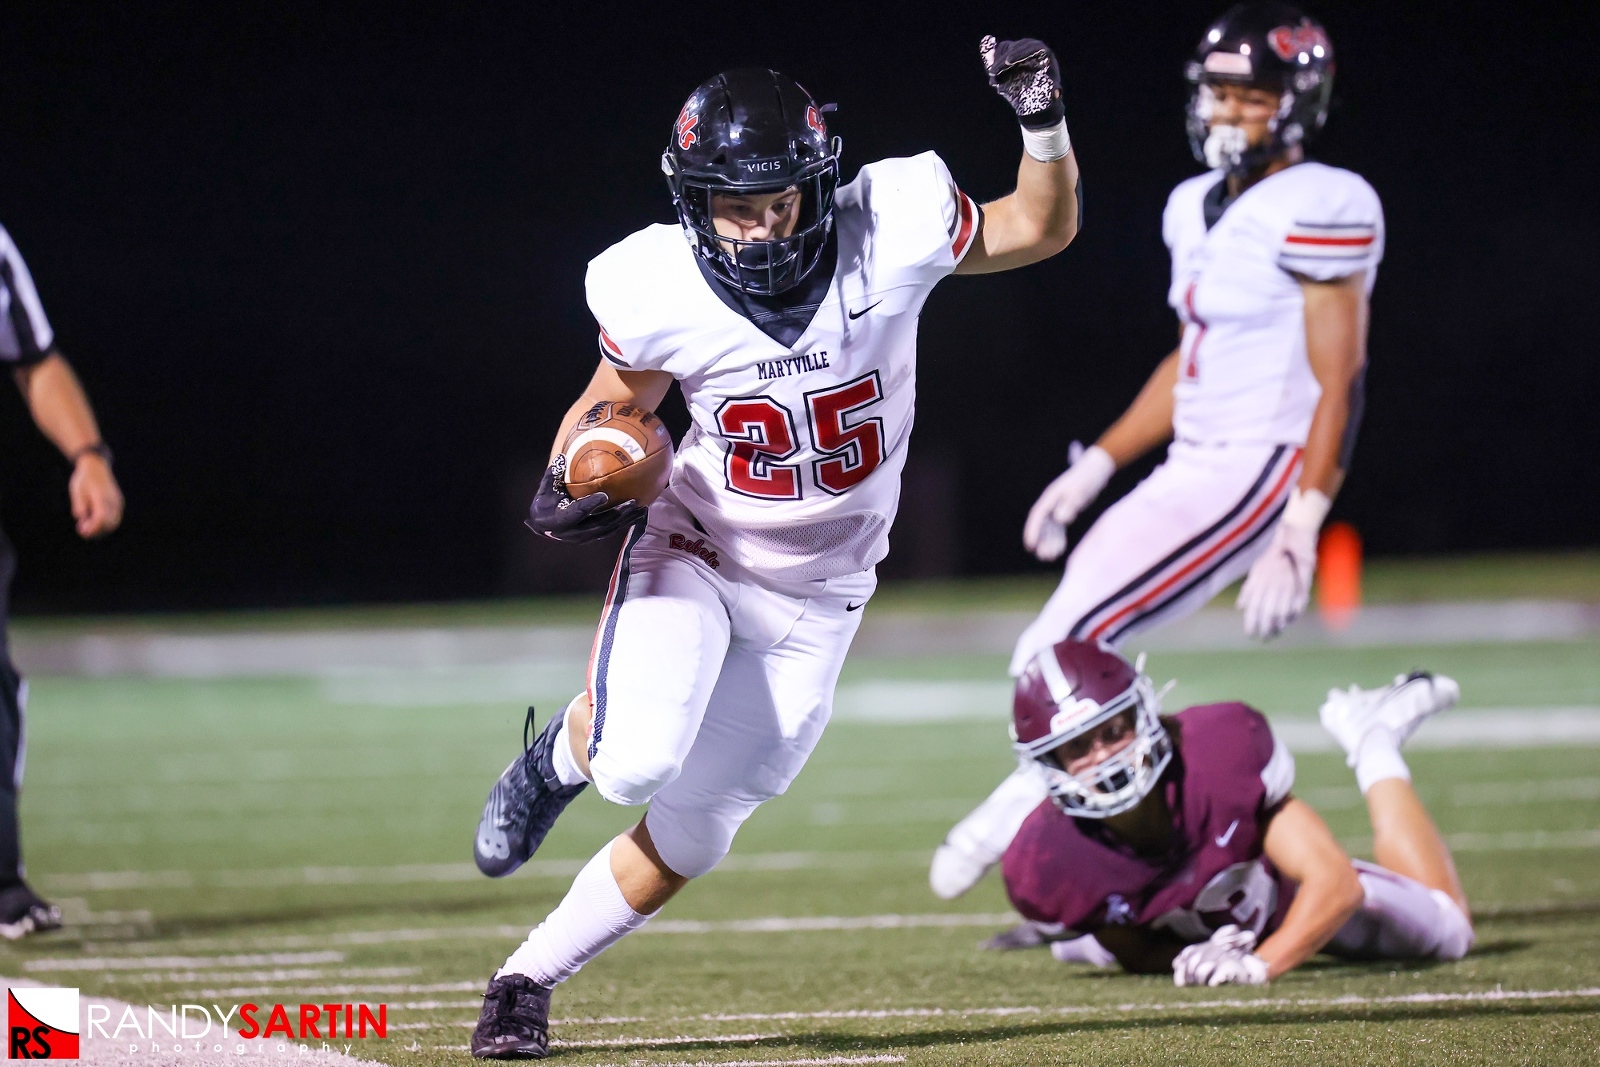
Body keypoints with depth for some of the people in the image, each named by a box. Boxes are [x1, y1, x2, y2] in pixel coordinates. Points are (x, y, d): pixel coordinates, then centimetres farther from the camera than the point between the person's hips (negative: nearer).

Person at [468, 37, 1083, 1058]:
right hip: (692, 553, -1)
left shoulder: (888, 232, -19)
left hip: (814, 600, 2)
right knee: (638, 763, -28)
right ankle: (565, 753, 9)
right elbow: (615, 403, 2)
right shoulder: (661, 291, -18)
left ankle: (529, 977, 25)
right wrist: (568, 478, -18)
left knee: (688, 835, 5)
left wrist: (1045, 123, -21)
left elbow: (1043, 228, -3)